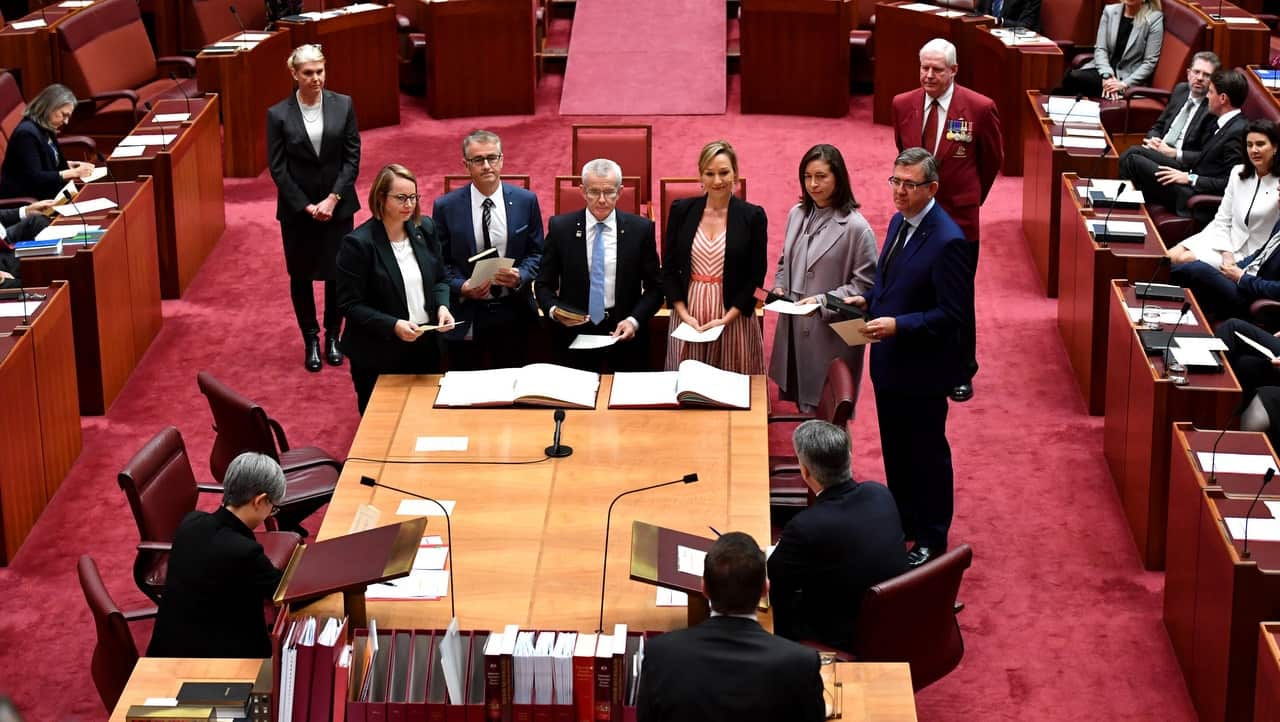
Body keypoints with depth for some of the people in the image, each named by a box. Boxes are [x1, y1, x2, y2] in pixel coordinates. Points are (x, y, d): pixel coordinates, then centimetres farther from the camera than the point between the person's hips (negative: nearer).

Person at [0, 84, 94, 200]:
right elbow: (35, 178, -23)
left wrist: (69, 165, 5)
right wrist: (73, 173, -22)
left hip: (42, 193, 9)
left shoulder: (45, 129, 9)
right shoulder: (27, 133, -19)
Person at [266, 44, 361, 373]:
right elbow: (277, 168, -6)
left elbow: (353, 157, -3)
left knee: (337, 273, 6)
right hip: (297, 209, -1)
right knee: (301, 276, 8)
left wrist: (332, 199, -12)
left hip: (338, 206, 1)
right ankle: (311, 340, 22)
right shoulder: (278, 114, -7)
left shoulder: (343, 105, -4)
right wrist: (306, 206, -12)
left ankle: (333, 336, 24)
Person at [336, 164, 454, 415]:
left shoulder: (425, 229, 2)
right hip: (378, 357, -5)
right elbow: (350, 305, -14)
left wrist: (442, 306, -9)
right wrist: (393, 326, -24)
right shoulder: (357, 243, -16)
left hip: (425, 347, 5)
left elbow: (439, 279, 12)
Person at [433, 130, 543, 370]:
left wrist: (520, 276, -14)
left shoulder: (526, 201, 0)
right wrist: (461, 286, -17)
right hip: (465, 316, -1)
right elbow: (441, 262, 1)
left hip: (512, 314, 1)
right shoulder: (446, 207, -3)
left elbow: (537, 252, 6)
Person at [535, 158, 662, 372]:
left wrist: (634, 320, -13)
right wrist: (553, 310, -17)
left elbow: (654, 287, 2)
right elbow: (545, 284, 4)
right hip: (574, 335, 0)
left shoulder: (641, 229, -1)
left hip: (624, 335, 0)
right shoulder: (560, 227, -1)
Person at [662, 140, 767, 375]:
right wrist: (684, 315, -6)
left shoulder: (753, 216, -1)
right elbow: (669, 268, 6)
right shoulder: (681, 210, 4)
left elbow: (756, 276, -1)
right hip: (688, 314, 2)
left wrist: (727, 319, -10)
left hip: (735, 316, -1)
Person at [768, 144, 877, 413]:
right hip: (794, 327, 6)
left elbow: (865, 285, -12)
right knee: (803, 404, 13)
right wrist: (779, 287, 2)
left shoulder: (856, 227, -14)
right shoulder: (797, 214, 6)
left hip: (831, 334, -6)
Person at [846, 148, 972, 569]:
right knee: (895, 450, 21)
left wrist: (899, 325, -29)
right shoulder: (899, 222, 5)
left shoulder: (947, 241, -23)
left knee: (927, 454, 7)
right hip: (891, 361, 9)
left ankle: (932, 539, 21)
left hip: (923, 368, -9)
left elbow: (953, 313, -23)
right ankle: (903, 522, 38)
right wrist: (869, 300, 0)